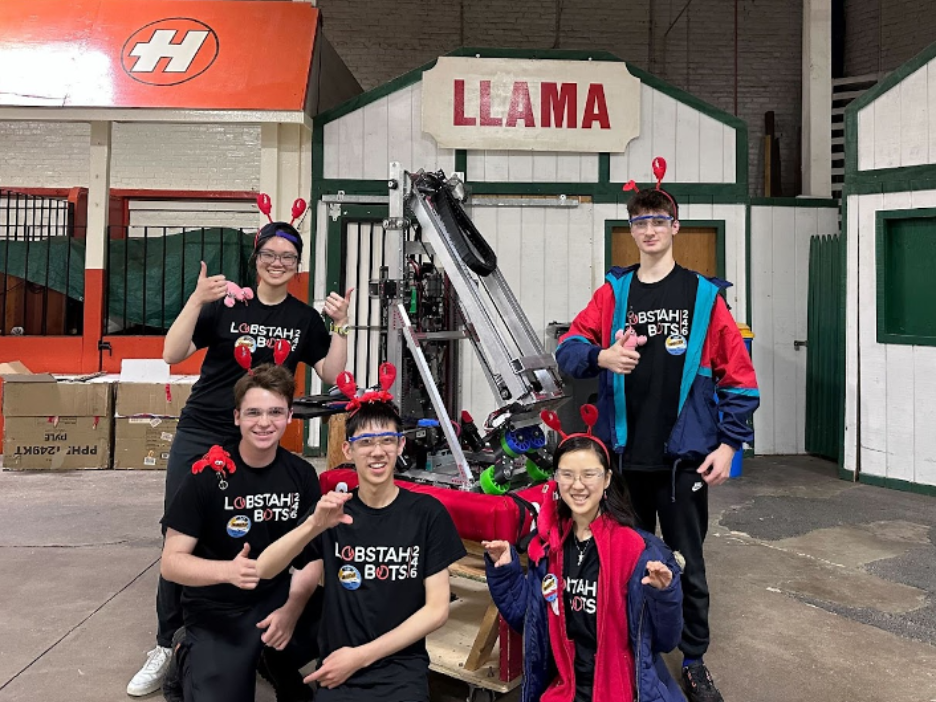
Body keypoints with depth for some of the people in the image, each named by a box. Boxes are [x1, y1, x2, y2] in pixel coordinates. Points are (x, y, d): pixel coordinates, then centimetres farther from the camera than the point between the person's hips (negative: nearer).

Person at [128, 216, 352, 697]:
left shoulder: (305, 318, 6)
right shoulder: (225, 305, 0)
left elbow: (332, 376, 3)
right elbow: (173, 355, -7)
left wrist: (341, 325, -7)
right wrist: (197, 300, -19)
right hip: (199, 437, 0)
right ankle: (167, 647, 17)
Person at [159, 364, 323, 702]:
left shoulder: (302, 474, -4)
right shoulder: (207, 475, -14)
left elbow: (312, 555, 0)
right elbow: (171, 562, -14)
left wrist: (292, 609, -17)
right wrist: (228, 571, -33)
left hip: (277, 598, 3)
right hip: (215, 614, -3)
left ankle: (281, 670, 11)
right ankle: (186, 656, 14)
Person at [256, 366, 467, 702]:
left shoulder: (427, 513, -3)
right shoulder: (334, 510, 3)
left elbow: (437, 609, -3)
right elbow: (263, 570, -9)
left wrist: (361, 655, -7)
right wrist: (314, 526, -26)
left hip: (402, 667, -2)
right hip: (337, 668, 2)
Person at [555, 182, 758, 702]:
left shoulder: (704, 295, -1)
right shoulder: (613, 292, 4)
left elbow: (738, 376, 0)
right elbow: (568, 347, -1)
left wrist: (729, 443, -5)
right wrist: (602, 355, -22)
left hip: (684, 456, -1)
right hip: (624, 454, 2)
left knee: (688, 562, 9)